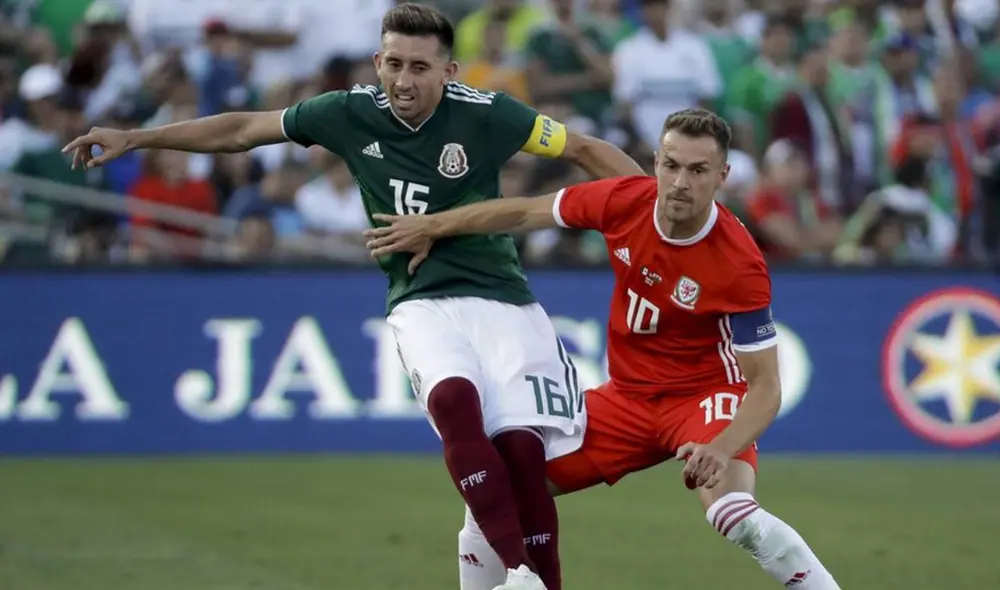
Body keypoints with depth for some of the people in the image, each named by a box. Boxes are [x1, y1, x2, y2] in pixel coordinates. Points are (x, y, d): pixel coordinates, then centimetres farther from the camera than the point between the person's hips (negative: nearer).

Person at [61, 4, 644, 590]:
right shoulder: (351, 114, -3)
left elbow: (585, 149, 1)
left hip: (502, 299, 0)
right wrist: (134, 139, 8)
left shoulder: (484, 115, -8)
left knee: (521, 450, -20)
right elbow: (241, 130, 7)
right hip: (422, 301, 0)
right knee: (453, 398, -32)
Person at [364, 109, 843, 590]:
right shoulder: (623, 201, -14)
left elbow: (765, 386, -23)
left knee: (733, 516, -33)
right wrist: (431, 227, 9)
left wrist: (721, 449, -40)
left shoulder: (740, 265, -26)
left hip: (706, 395, -5)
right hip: (628, 395, 5)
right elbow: (525, 212, 5)